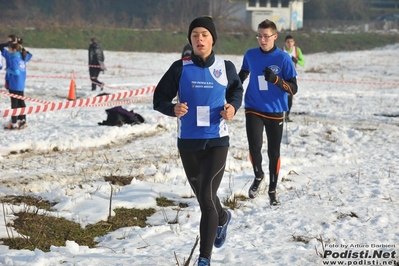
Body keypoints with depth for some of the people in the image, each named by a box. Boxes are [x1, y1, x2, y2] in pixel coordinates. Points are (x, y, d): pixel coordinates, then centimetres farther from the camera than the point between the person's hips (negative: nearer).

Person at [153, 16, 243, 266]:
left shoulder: (226, 67, -3)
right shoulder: (180, 68, -5)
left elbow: (237, 91, 16)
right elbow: (160, 98, -1)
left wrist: (233, 107, -6)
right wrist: (173, 109, -23)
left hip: (217, 141, -2)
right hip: (188, 142, 2)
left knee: (207, 198, -14)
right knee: (203, 196, 19)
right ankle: (223, 218, 55)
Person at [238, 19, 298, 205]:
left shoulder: (283, 58, -9)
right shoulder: (250, 55, -1)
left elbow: (293, 89, -12)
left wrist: (276, 79, -28)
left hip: (275, 112, -1)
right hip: (253, 110, 1)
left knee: (274, 153, 6)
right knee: (254, 147, -15)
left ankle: (272, 189, 26)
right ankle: (258, 176, 15)